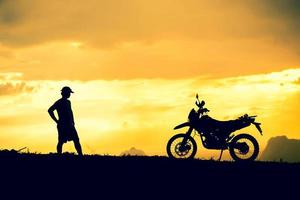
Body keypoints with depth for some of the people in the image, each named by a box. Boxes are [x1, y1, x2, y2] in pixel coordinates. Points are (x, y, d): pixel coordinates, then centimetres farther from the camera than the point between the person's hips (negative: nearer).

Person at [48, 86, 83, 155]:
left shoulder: (68, 102, 17)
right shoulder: (59, 102, -6)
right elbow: (50, 110, -18)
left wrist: (72, 122, 17)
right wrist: (56, 121, -16)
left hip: (69, 125, 8)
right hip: (62, 126, -8)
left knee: (76, 140, 1)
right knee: (61, 142, -5)